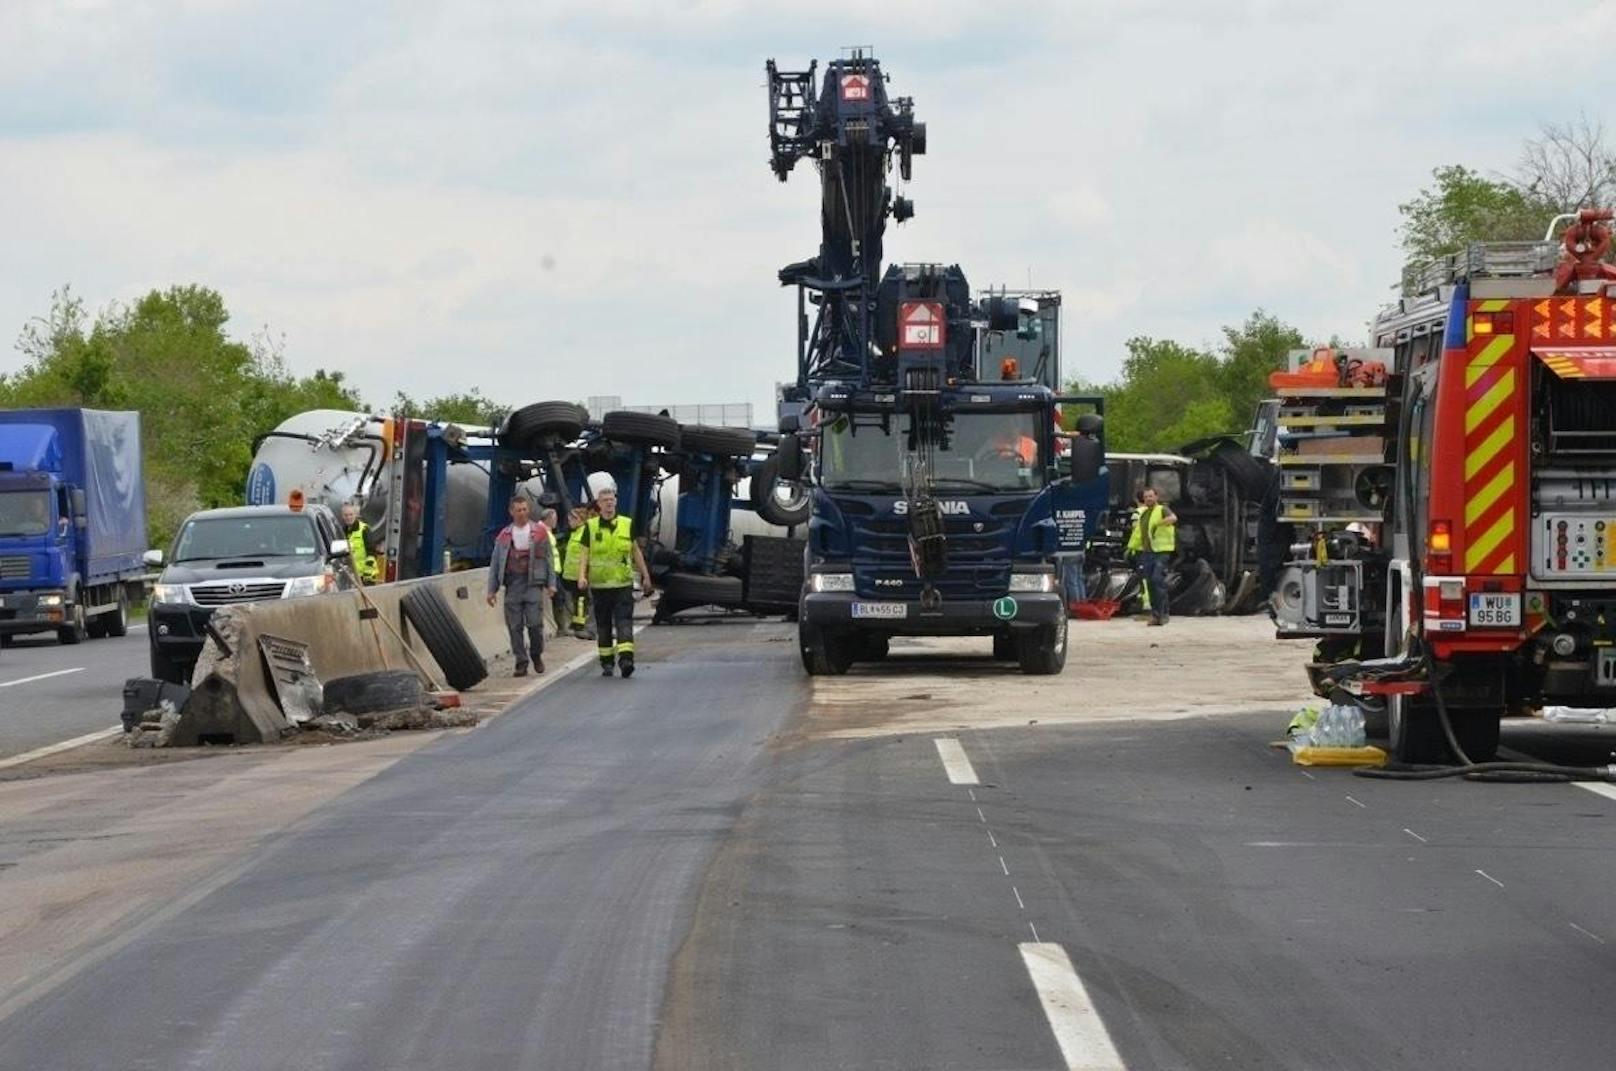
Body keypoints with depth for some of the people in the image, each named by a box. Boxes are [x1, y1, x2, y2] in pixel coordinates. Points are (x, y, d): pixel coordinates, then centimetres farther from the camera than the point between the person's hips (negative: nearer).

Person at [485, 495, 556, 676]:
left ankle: (537, 655, 15)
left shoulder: (540, 532, 9)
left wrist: (551, 583, 4)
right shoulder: (504, 536, 11)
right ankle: (521, 663, 6)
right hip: (512, 583, 2)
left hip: (533, 582, -2)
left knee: (535, 623, -8)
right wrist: (492, 589, 8)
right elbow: (495, 564, 13)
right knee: (515, 625, -1)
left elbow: (548, 558, 11)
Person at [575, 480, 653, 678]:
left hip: (623, 584, 0)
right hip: (599, 585, 0)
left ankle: (626, 659, -22)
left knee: (624, 622, -12)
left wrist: (645, 576, 18)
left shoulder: (627, 524, 4)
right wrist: (582, 576, -16)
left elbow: (636, 552, 14)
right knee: (603, 625, 9)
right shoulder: (591, 527, 1)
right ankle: (606, 662, 18)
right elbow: (584, 554, -1)